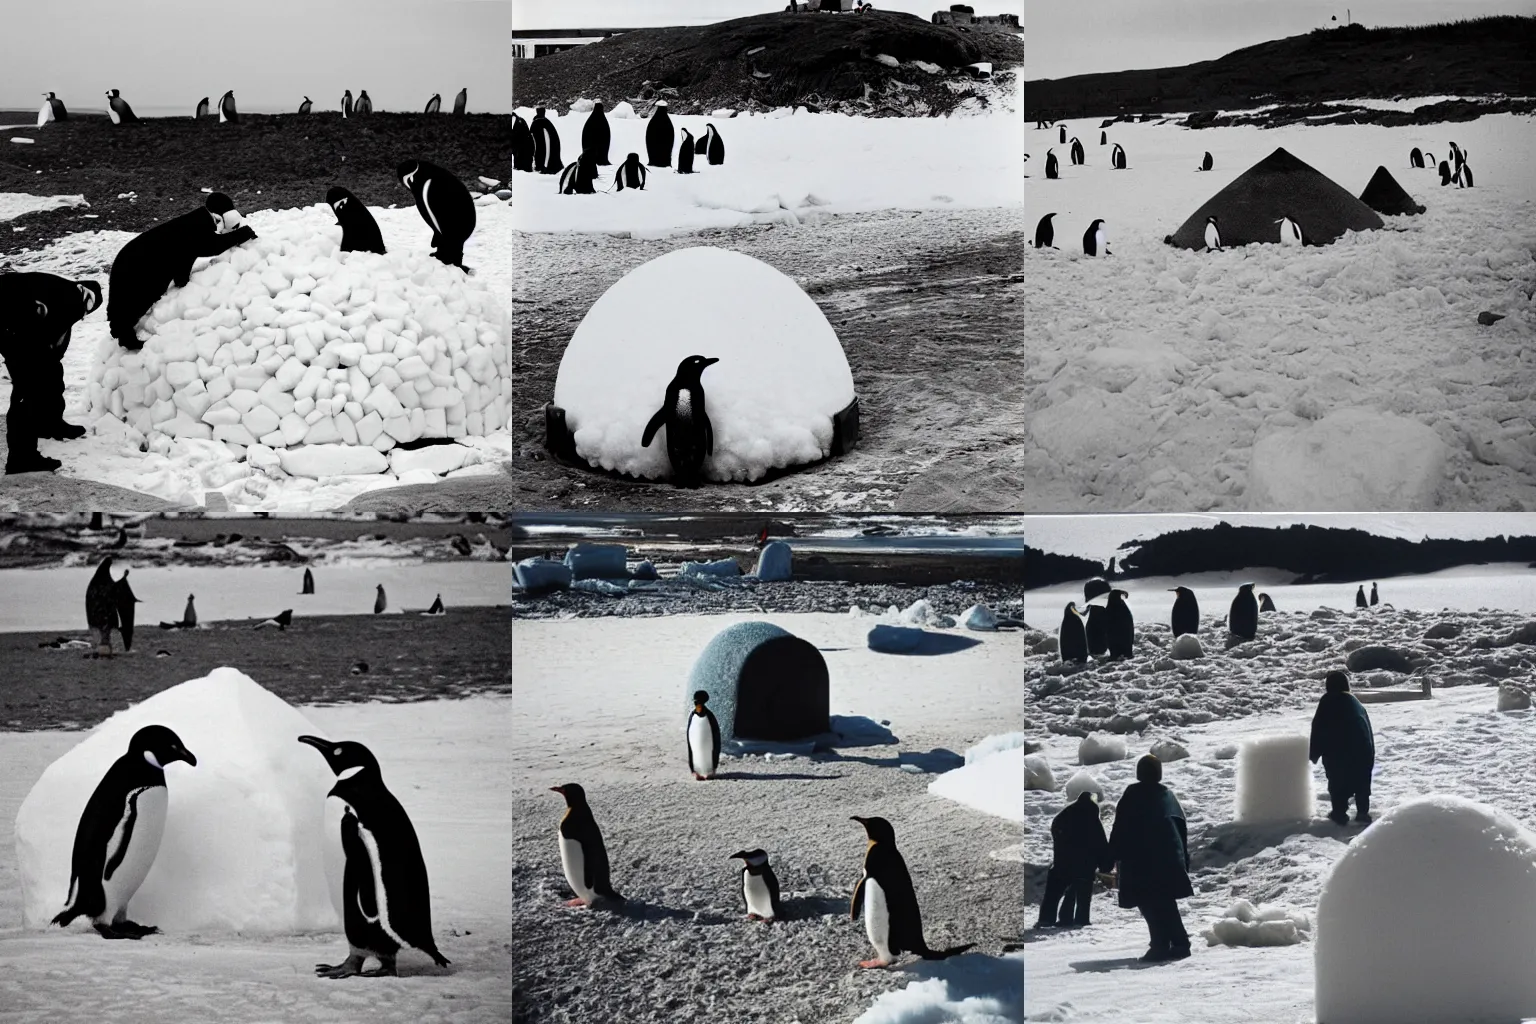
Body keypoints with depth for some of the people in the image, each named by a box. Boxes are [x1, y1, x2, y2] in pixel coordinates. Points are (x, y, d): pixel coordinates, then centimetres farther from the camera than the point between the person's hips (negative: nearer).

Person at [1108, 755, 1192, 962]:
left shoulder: (1133, 795, -2)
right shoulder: (1167, 795, 13)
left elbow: (1120, 827, -4)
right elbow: (1182, 828, 16)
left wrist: (1115, 857, 1)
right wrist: (1184, 860, 22)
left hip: (1140, 861, -5)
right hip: (1170, 859, 5)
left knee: (1149, 905, -5)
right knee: (1166, 903, 14)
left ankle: (1161, 945, -14)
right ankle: (1180, 943, 11)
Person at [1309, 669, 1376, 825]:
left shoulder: (1327, 702, 3)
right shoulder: (1356, 703, 19)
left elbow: (1318, 728, -1)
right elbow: (1368, 730, 19)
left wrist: (1314, 754, 7)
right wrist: (1370, 755, 24)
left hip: (1337, 751, -5)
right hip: (1363, 750, 5)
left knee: (1338, 782, 6)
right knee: (1362, 782, 15)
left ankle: (1340, 813, 6)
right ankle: (1363, 813, 14)